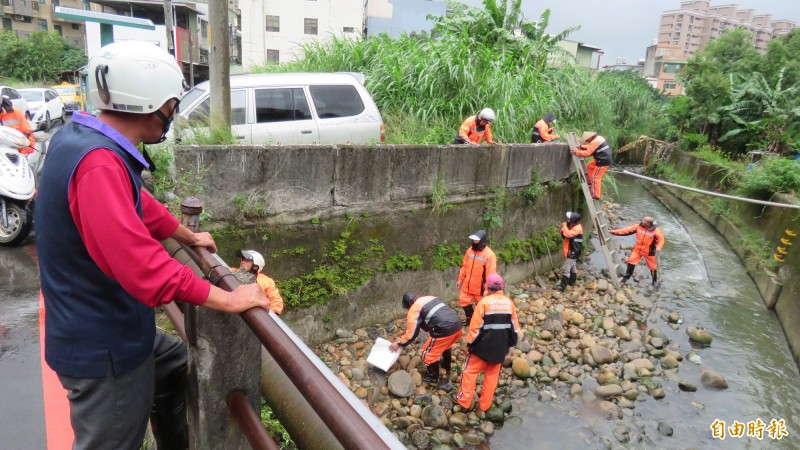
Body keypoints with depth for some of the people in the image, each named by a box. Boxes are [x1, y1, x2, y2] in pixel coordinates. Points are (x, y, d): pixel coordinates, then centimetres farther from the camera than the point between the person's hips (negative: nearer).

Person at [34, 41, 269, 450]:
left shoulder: (79, 137, 3)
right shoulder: (98, 162, -30)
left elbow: (139, 207, 16)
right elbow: (139, 261, -35)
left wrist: (190, 237, 25)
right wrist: (227, 300, -27)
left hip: (108, 328, 10)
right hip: (102, 345, -10)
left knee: (176, 363, 28)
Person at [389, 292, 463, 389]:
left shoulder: (414, 309, 3)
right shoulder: (431, 298, 24)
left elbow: (412, 333, 2)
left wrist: (399, 343, 16)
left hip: (445, 330, -8)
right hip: (458, 325, 8)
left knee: (428, 354, 14)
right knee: (446, 346, 37)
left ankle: (433, 378, 29)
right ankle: (447, 368, 57)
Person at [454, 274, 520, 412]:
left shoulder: (484, 302, -14)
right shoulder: (509, 303, 0)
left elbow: (475, 325, -12)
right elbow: (515, 326, 7)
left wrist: (470, 342, -1)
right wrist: (510, 343, 19)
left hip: (483, 345, -4)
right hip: (500, 347, 4)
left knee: (470, 371, 12)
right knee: (492, 375, 17)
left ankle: (464, 401, 15)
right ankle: (485, 405, 24)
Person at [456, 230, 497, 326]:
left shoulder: (489, 255, -22)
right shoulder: (470, 250, -1)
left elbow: (491, 274, -20)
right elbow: (464, 266, 9)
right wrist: (460, 279, 11)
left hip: (480, 287, -6)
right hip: (467, 285, 6)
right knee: (464, 301, 20)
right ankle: (470, 318, 43)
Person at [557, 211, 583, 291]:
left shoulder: (577, 228, -21)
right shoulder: (572, 226, 9)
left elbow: (568, 234, -35)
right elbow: (564, 236, 11)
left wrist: (564, 227, -21)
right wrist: (563, 228, -7)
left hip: (573, 251, -10)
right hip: (570, 250, 10)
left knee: (566, 268, -11)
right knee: (572, 266, 23)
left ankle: (562, 286, -10)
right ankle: (572, 281, 38)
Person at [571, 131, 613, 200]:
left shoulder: (595, 142, -19)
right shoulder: (598, 138, 12)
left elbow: (587, 153, -19)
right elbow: (590, 147, 23)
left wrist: (577, 152, -10)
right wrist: (581, 146, 12)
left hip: (603, 162, -11)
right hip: (602, 159, 11)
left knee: (596, 178, -6)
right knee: (589, 166, 23)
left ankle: (596, 195, -4)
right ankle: (592, 183, 27)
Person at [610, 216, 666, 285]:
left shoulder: (656, 231, -21)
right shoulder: (638, 226, -12)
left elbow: (661, 239, -16)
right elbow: (627, 230, -9)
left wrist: (659, 247, -38)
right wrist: (615, 232, -13)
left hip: (648, 251, -3)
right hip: (637, 249, 3)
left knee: (652, 266, 11)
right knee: (631, 261, -4)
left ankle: (655, 279, 34)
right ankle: (627, 276, 13)